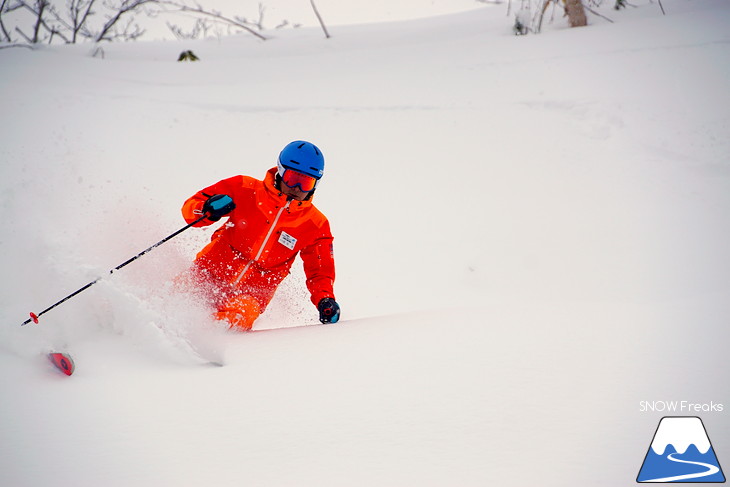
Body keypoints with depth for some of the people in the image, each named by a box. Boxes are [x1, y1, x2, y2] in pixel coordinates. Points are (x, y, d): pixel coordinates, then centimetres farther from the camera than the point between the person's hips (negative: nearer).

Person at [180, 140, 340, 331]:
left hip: (252, 292, -1)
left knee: (239, 316, -33)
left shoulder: (316, 226, 3)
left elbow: (320, 272, 10)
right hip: (210, 273, 1)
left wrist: (325, 300, -11)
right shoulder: (247, 189, 0)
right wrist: (207, 209, -20)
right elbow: (190, 207, 4)